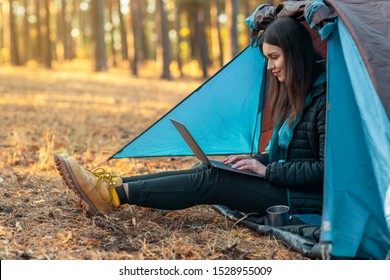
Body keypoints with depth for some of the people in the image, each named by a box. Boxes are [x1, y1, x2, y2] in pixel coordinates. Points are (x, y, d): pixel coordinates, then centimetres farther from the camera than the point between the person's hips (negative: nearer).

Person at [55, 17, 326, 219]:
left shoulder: (324, 97, -16)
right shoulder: (295, 93, 14)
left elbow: (326, 169, -21)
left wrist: (267, 170, -19)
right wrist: (256, 160, 4)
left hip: (304, 199, -8)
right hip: (281, 183, 8)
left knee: (210, 181, -21)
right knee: (207, 172, -7)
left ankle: (113, 195, -23)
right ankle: (115, 186, -10)